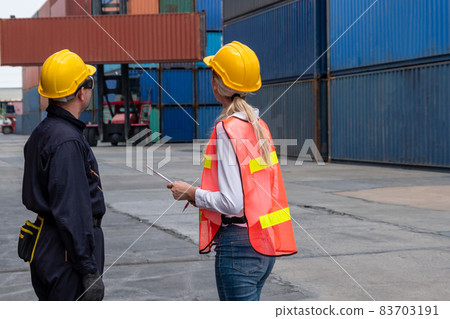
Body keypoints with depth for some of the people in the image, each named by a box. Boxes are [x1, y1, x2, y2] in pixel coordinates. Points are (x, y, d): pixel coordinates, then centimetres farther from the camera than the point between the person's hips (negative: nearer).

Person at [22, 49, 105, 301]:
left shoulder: (43, 132, 12)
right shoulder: (67, 141, -20)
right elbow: (71, 212, -24)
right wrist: (90, 271, -22)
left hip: (45, 249, 10)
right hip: (67, 257, -10)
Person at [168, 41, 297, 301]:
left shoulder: (228, 130, -17)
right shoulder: (258, 125, 9)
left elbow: (232, 203, -22)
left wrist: (192, 193, -7)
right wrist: (204, 194, 16)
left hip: (239, 244, -9)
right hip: (265, 244, 9)